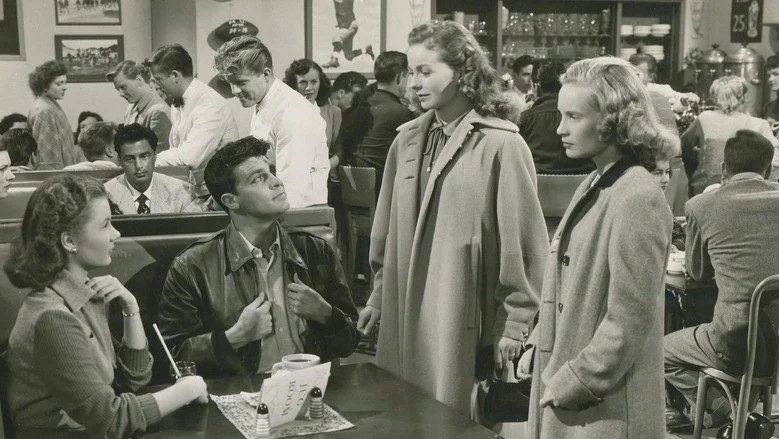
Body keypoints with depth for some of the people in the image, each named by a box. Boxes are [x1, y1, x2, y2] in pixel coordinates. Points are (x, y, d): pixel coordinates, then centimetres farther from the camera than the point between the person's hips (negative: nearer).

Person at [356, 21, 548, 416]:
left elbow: (521, 240, -9)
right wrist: (380, 295, 15)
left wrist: (514, 322, -8)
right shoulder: (407, 140, 7)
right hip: (407, 311, 5)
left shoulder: (501, 145, -10)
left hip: (467, 316, -5)